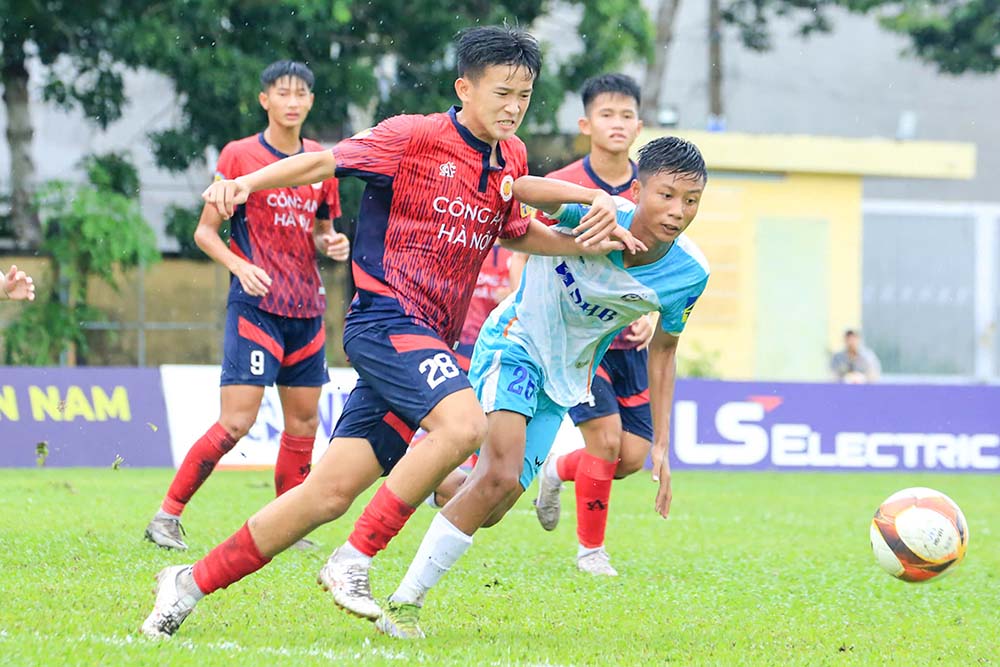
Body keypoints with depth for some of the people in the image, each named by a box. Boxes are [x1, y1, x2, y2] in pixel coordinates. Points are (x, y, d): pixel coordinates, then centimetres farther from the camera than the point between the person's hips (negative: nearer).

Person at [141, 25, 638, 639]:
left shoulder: (510, 159, 14)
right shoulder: (415, 138, -7)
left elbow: (513, 232, 31)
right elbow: (324, 162, -9)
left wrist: (581, 243, 15)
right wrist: (243, 184, -23)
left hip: (428, 344, 7)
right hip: (387, 318, -7)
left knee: (331, 492, 1)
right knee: (462, 423, -31)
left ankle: (193, 581, 12)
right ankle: (354, 561, -20)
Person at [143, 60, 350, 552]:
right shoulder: (239, 156, -3)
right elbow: (205, 231, -1)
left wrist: (333, 244, 0)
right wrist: (240, 266, -18)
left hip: (307, 309, 6)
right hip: (255, 306, -6)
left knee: (304, 423, 7)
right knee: (237, 421, -14)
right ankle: (167, 517, -6)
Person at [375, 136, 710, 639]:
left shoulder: (689, 274, -11)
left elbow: (663, 349, 6)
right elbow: (520, 188, -40)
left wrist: (661, 445, 4)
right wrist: (595, 198, -56)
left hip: (564, 380, 5)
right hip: (516, 342, -5)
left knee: (489, 510, 1)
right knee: (501, 475, -25)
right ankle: (403, 602, -16)